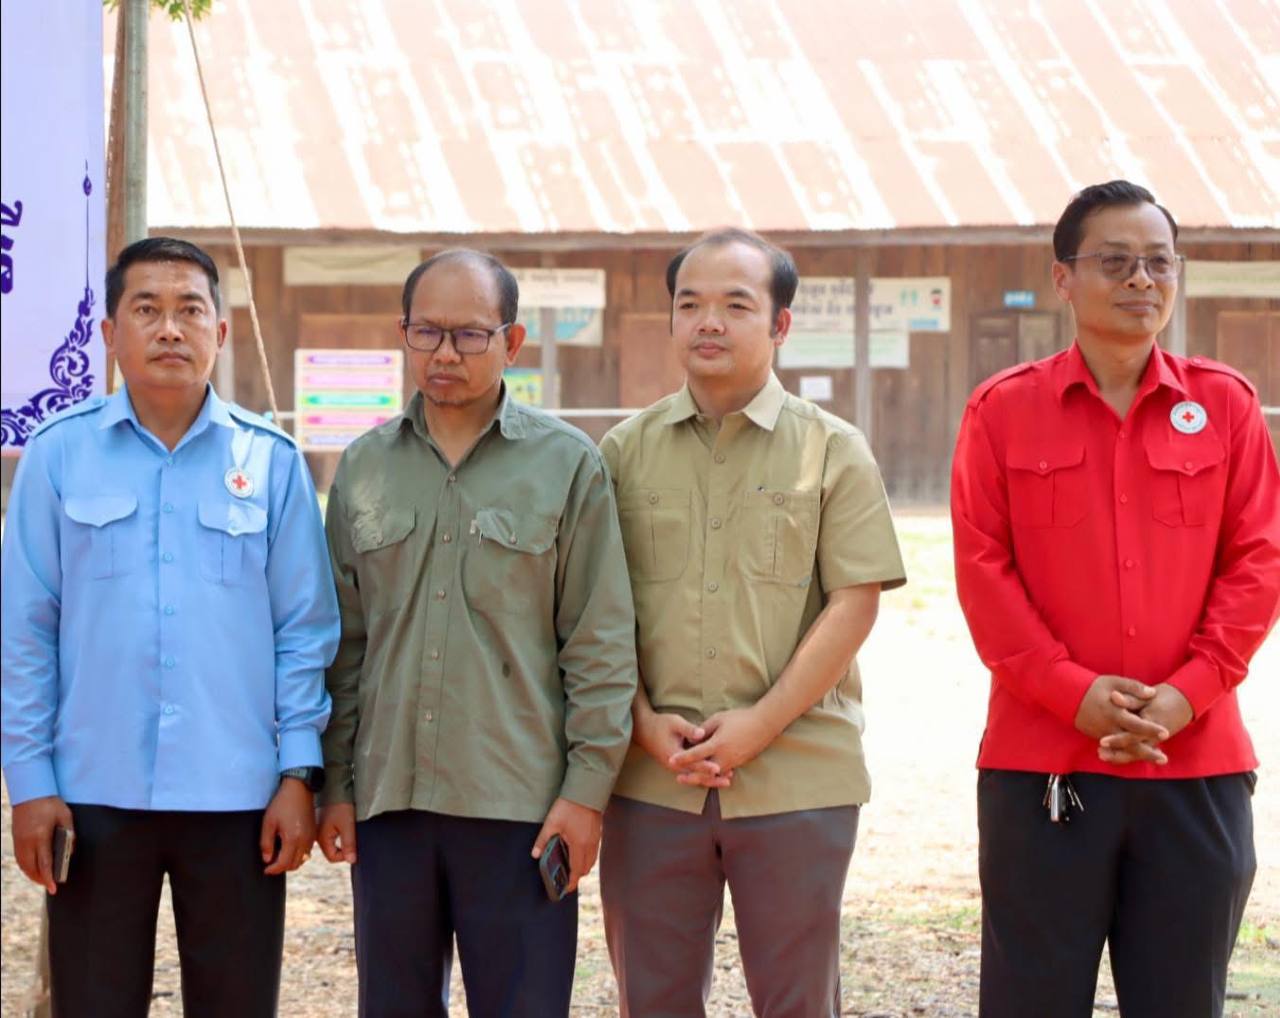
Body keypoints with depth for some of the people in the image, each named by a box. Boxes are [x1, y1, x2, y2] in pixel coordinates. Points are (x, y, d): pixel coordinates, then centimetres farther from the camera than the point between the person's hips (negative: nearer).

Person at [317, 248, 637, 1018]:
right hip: (387, 801, 4)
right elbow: (343, 642, 13)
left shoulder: (568, 465, 1)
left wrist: (587, 787, -8)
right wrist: (335, 782, 7)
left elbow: (601, 645, -2)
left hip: (520, 805, -3)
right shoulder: (365, 468, 11)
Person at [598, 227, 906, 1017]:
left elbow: (855, 603, -4)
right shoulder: (625, 452, 9)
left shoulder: (834, 451, 3)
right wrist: (645, 722, -8)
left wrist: (759, 724, -12)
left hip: (798, 778, -2)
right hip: (651, 778, 2)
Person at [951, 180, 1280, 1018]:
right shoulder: (1004, 411, 3)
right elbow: (982, 567, -2)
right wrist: (1072, 692, -13)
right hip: (1041, 762, -1)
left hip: (1197, 760, 1)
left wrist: (1188, 693, -10)